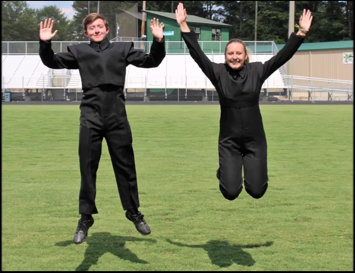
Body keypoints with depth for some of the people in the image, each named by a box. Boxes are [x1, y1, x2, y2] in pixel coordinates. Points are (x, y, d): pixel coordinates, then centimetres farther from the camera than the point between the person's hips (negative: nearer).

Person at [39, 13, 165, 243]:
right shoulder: (79, 51, 12)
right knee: (87, 169, 3)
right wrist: (45, 44, -8)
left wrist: (159, 41, -7)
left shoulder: (123, 49, 12)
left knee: (125, 167, 7)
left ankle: (133, 212, 22)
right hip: (90, 117, 0)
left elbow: (151, 61, 11)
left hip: (117, 117, 0)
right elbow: (52, 62, 11)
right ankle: (86, 218, 14)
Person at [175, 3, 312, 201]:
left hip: (255, 139, 1)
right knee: (231, 193, -3)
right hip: (229, 141, 0)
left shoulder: (257, 71, -3)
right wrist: (184, 26, -19)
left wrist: (302, 32, -17)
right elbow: (197, 54, -11)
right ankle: (226, 171, 33)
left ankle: (254, 169, 38)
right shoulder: (218, 72, -4)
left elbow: (283, 56, -8)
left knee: (256, 191, 1)